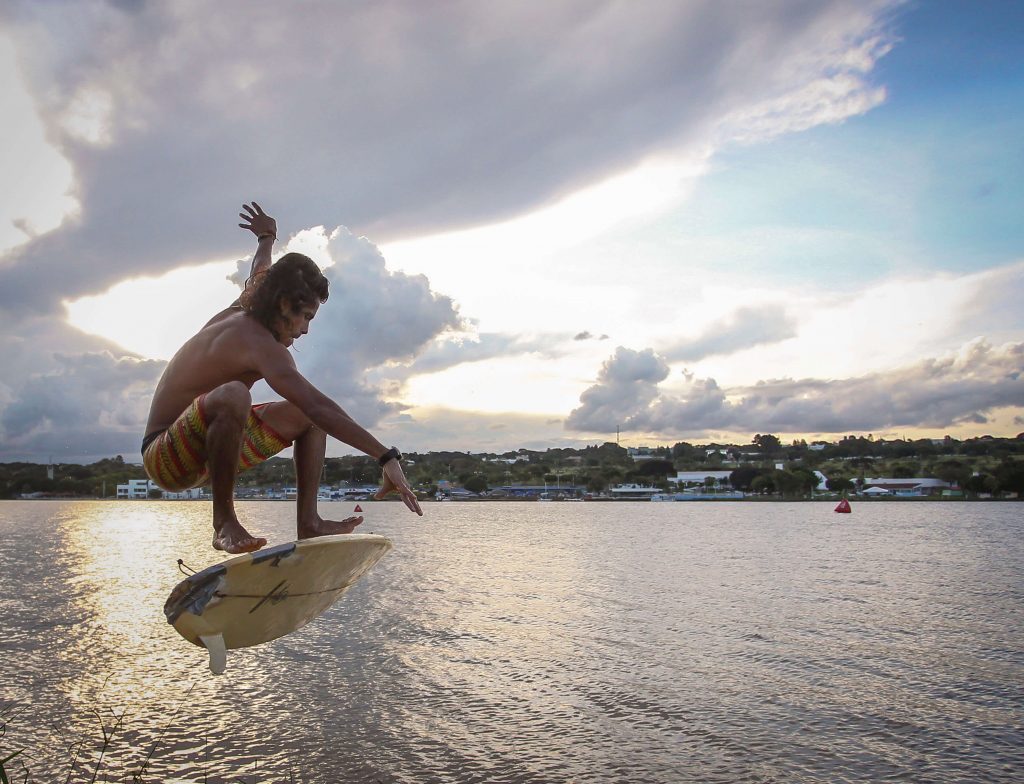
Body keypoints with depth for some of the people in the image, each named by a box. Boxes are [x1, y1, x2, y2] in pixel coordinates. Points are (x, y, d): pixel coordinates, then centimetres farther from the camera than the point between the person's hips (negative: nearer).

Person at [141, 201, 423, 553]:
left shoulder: (238, 313, 6)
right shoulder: (259, 343, -24)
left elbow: (260, 276, 30)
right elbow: (318, 404, -36)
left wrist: (267, 238, 51)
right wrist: (387, 457, -41)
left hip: (203, 450, 10)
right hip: (165, 457, -10)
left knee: (306, 416, 8)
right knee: (232, 395, -40)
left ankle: (307, 520, 0)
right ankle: (224, 522, -24)